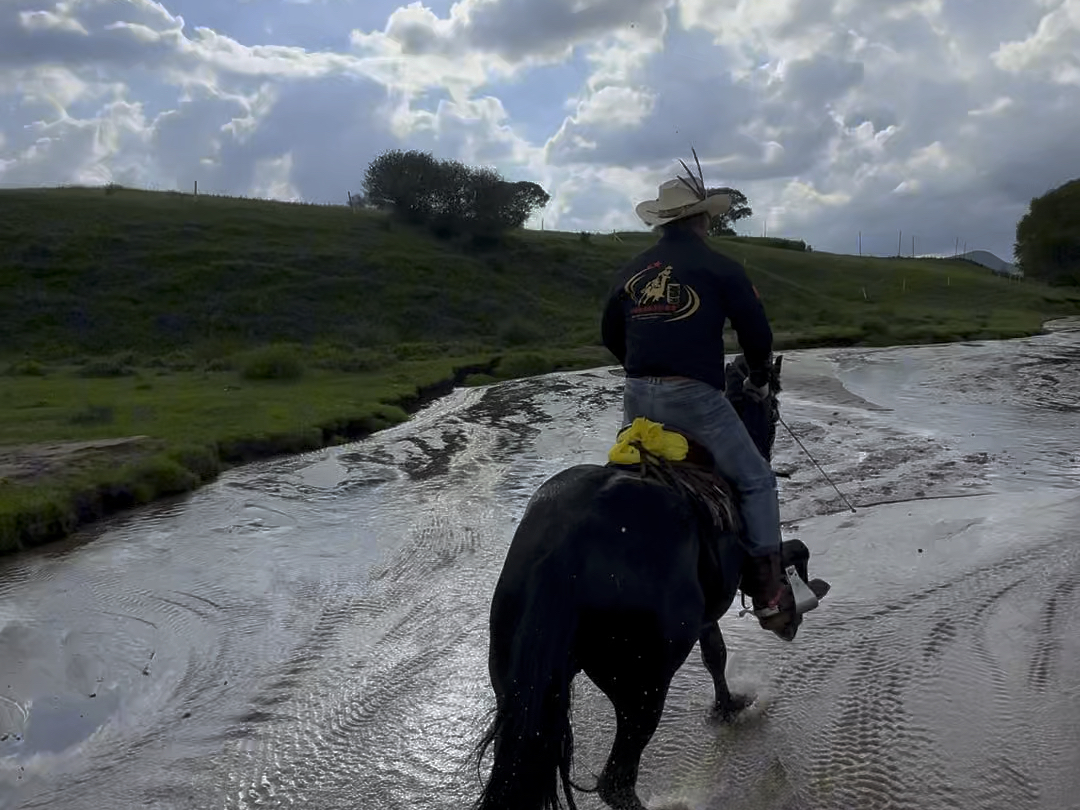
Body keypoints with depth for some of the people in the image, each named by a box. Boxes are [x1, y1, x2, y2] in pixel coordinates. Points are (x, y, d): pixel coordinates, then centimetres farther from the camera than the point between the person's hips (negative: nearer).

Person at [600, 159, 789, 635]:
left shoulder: (630, 271, 14)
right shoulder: (720, 268, -1)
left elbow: (610, 335, 23)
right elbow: (757, 332, 1)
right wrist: (758, 379, 19)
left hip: (636, 398, 6)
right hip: (694, 396, -5)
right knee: (755, 479, 7)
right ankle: (767, 590, 6)